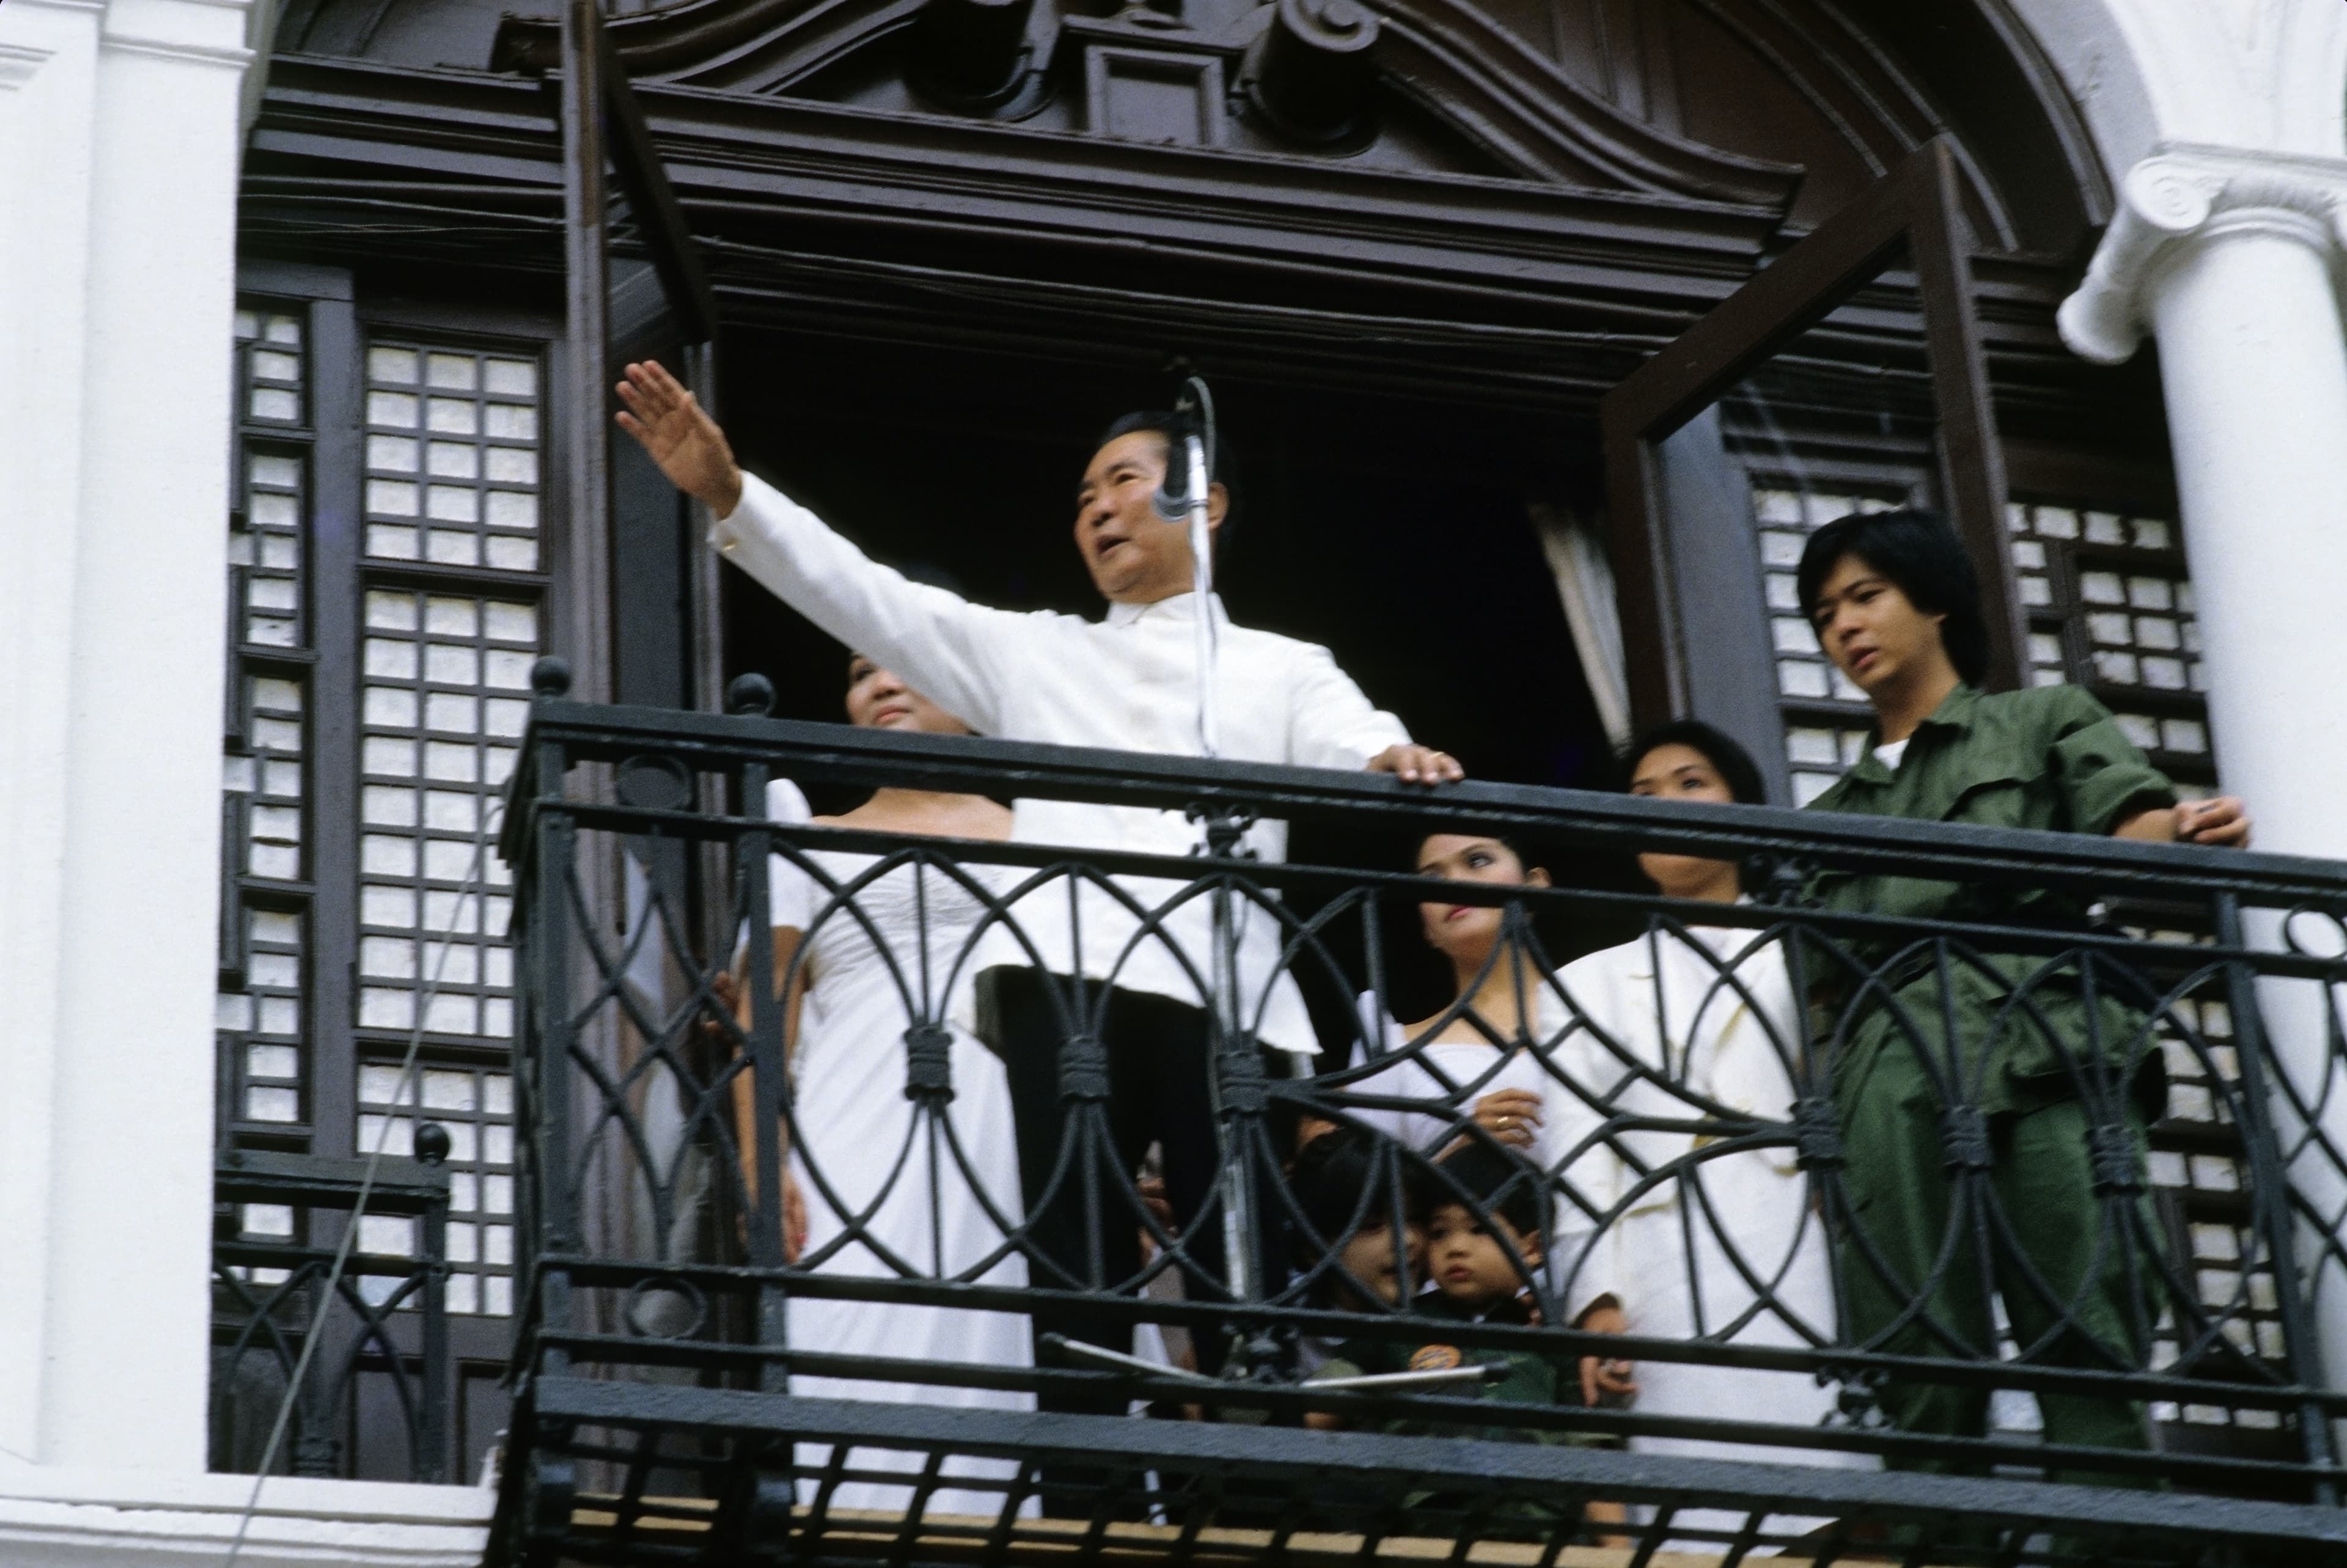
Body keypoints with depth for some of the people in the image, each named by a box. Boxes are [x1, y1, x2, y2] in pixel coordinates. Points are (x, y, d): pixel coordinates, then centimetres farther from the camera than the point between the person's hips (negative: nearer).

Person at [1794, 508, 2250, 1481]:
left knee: (2090, 1361, -17)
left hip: (2040, 1054, -3)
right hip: (1890, 1088, 3)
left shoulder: (2046, 723, 24)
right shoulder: (1833, 816, 34)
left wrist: (2188, 834, -20)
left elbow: (2131, 824, 4)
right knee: (1922, 1398, -12)